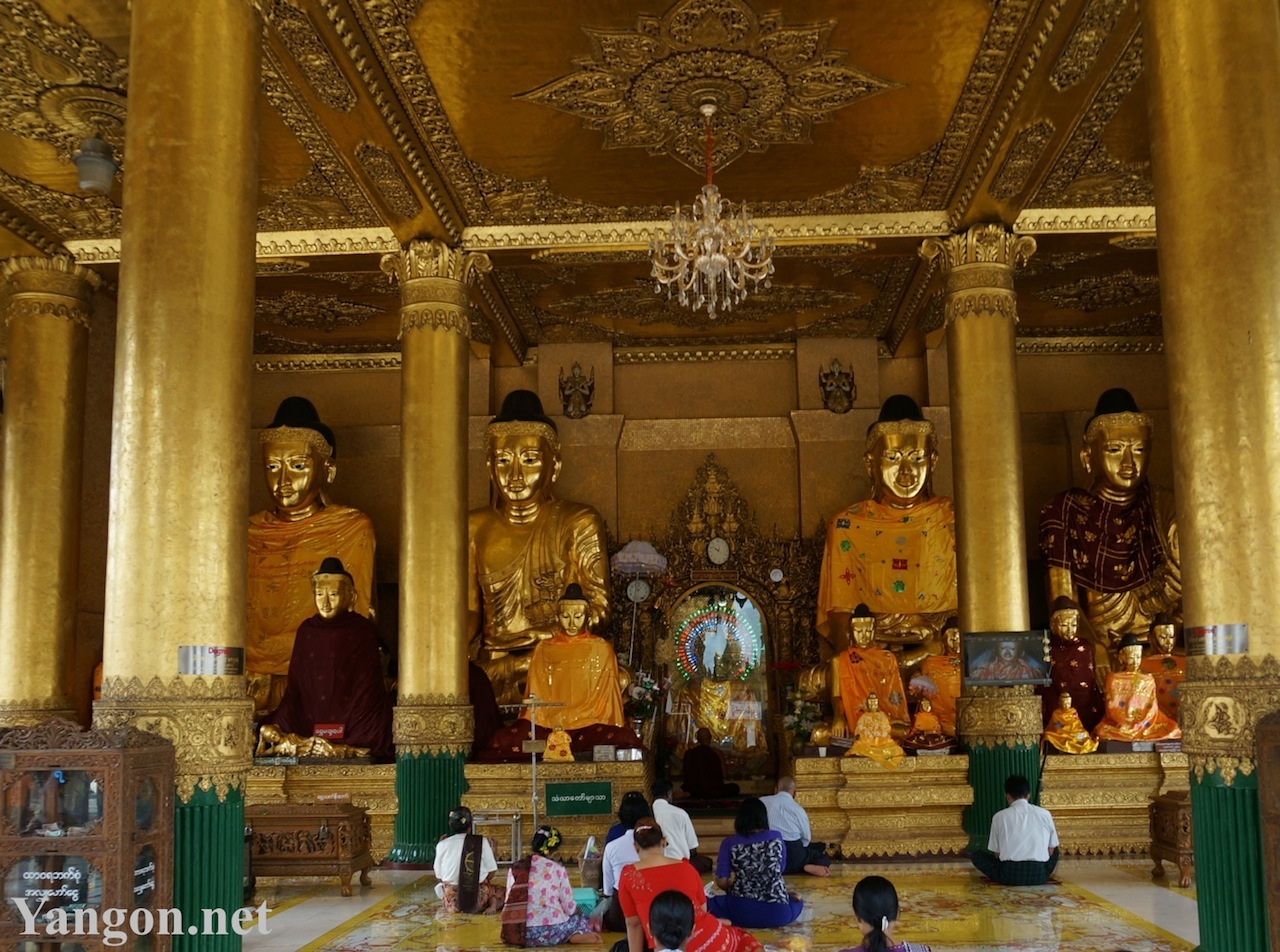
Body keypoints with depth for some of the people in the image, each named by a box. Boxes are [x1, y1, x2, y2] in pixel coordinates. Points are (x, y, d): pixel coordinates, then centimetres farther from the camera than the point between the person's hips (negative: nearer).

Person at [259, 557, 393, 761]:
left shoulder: (363, 630, 2)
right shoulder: (306, 630, 10)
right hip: (311, 719, 2)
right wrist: (280, 726, -4)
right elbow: (294, 686, 9)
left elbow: (369, 685, -1)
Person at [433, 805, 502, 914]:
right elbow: (491, 871, -3)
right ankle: (492, 905, -4)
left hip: (452, 900, 4)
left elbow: (439, 876, 2)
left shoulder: (443, 845, -4)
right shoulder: (481, 842, -6)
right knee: (498, 892, 24)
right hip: (477, 897, -4)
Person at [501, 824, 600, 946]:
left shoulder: (514, 869, 9)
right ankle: (576, 936, -3)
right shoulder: (557, 869, -3)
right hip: (549, 933, -5)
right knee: (586, 922, 21)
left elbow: (509, 903, 12)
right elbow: (570, 908, 1)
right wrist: (579, 912, 23)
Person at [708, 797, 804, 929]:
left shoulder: (729, 843, -2)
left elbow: (721, 882, -3)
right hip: (777, 913, 2)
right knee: (797, 902, 33)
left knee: (708, 903, 22)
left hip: (741, 911, -1)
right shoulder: (776, 837, 3)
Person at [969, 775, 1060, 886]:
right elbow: (1050, 851, 13)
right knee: (1055, 851, 33)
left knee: (977, 855, 23)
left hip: (1010, 875, -1)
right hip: (1039, 875, 2)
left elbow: (997, 853, 9)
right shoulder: (1044, 813, 8)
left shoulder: (999, 817, 5)